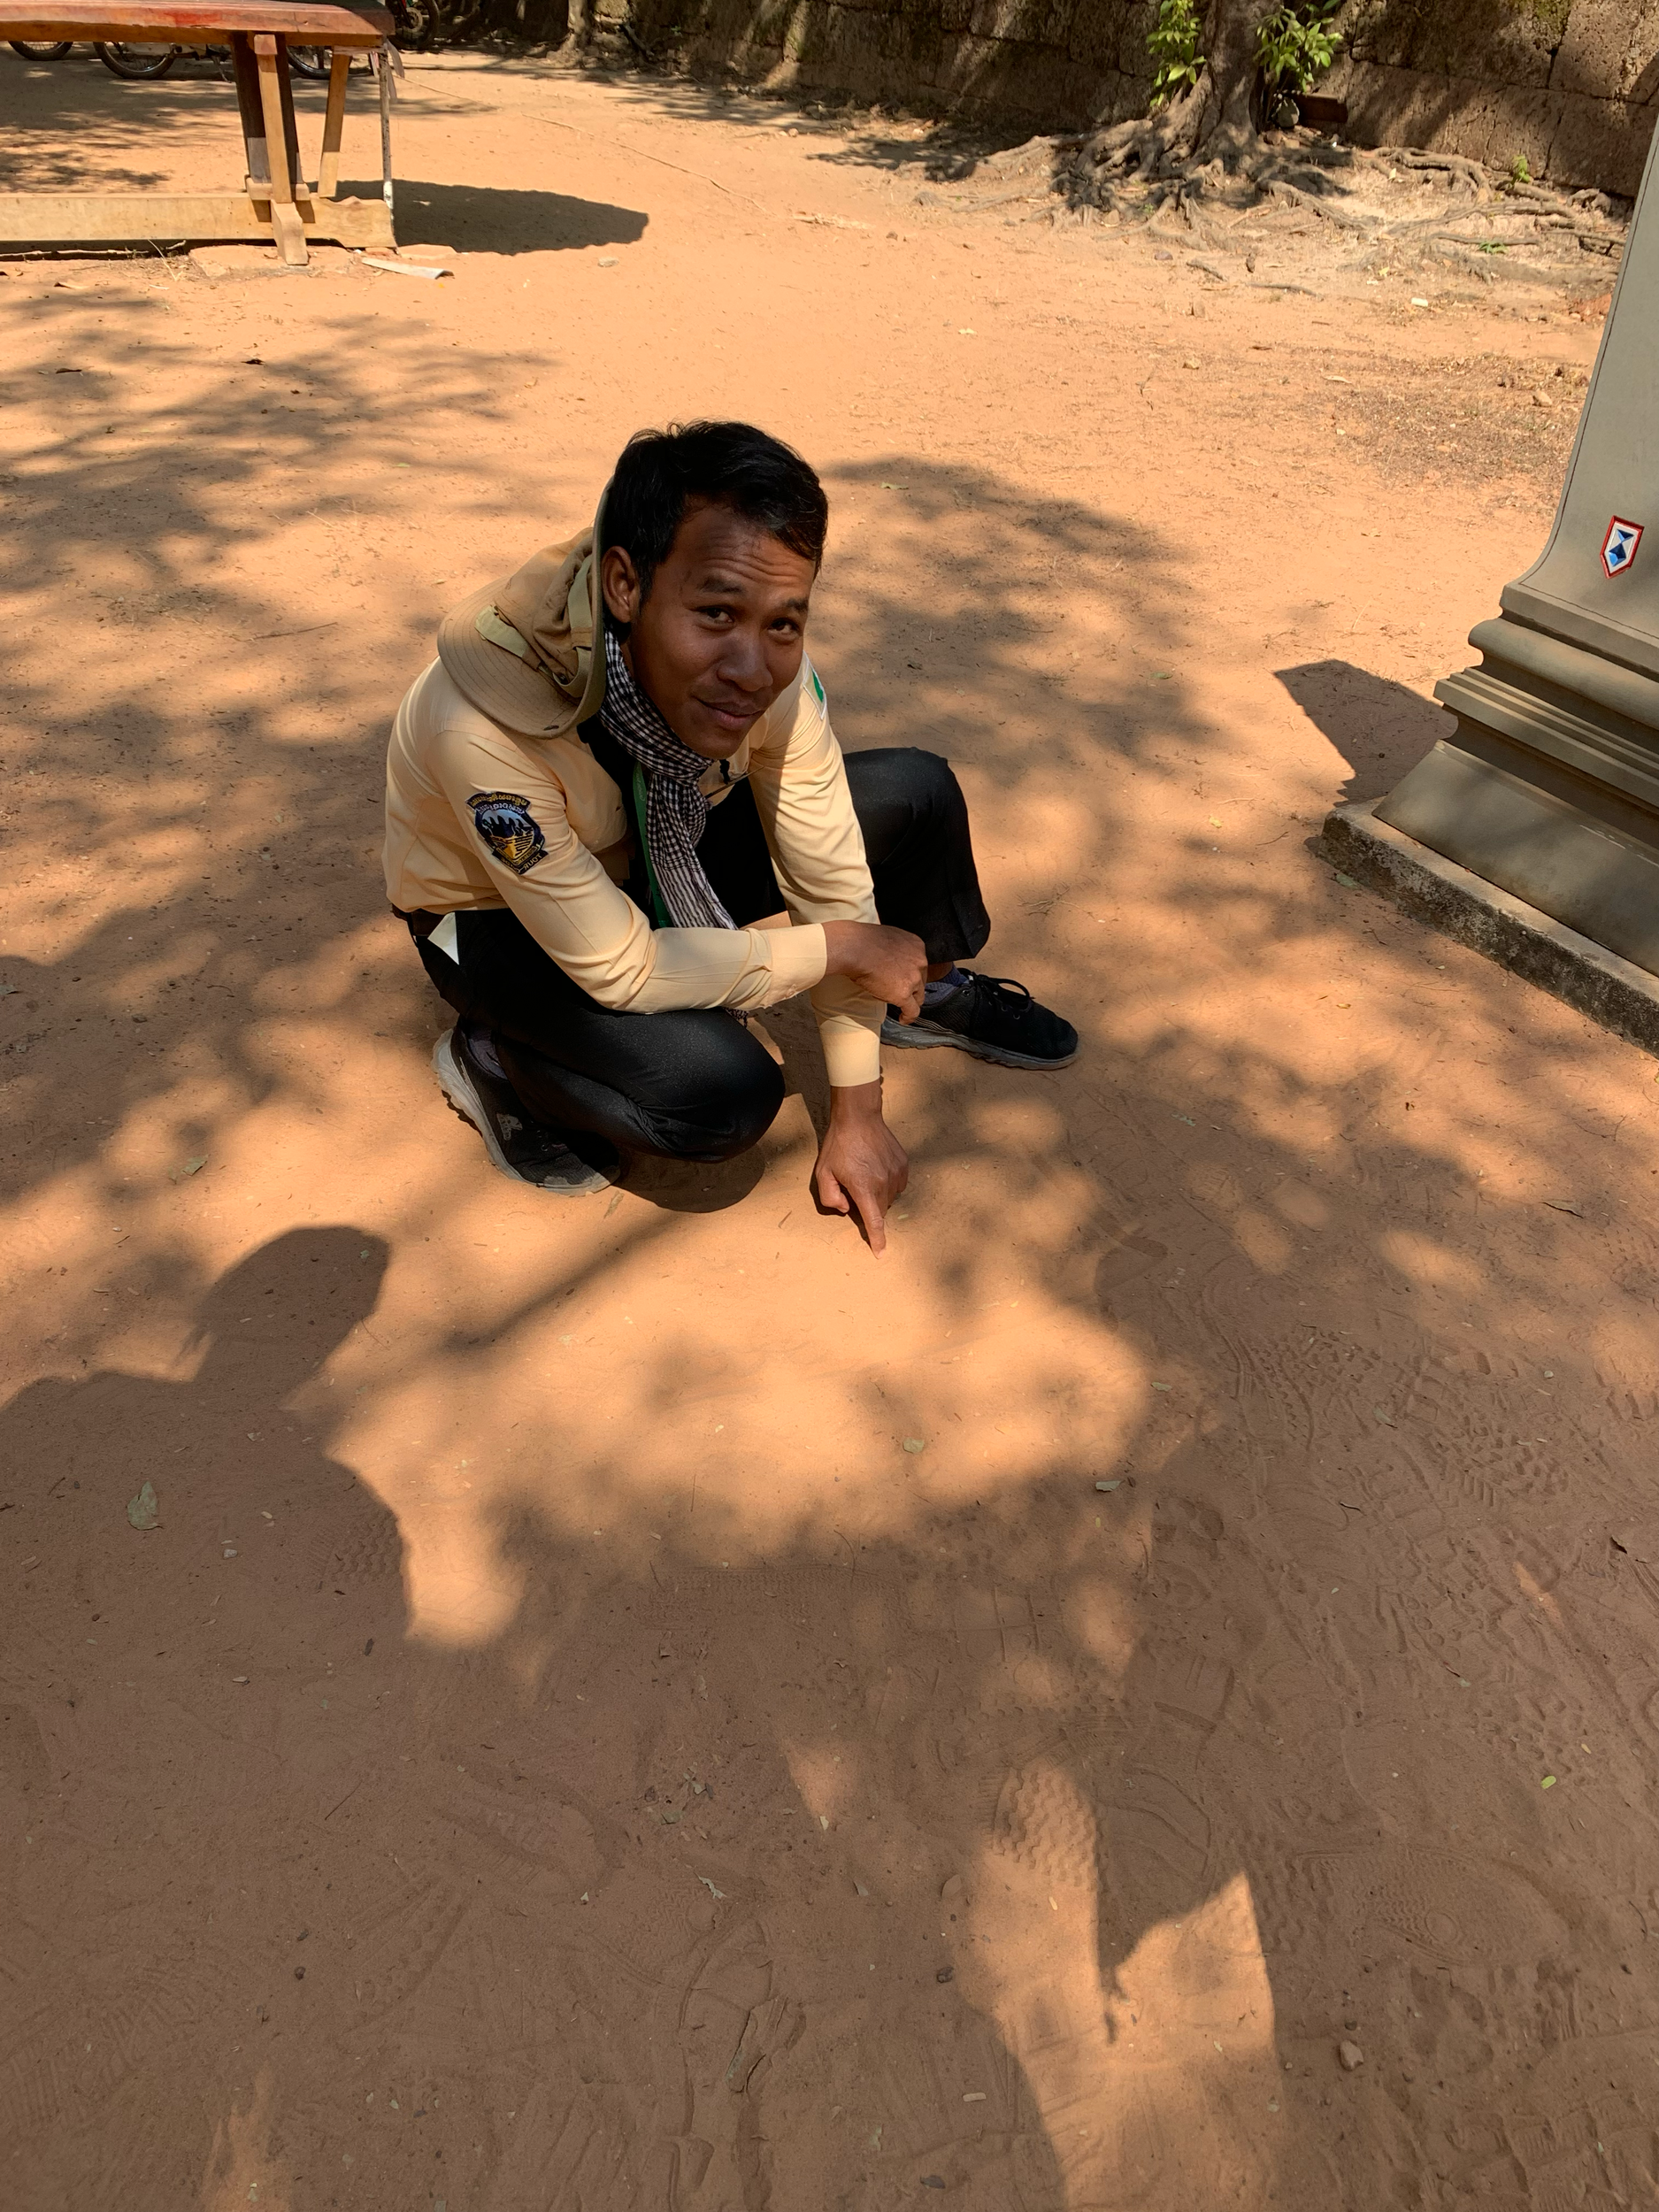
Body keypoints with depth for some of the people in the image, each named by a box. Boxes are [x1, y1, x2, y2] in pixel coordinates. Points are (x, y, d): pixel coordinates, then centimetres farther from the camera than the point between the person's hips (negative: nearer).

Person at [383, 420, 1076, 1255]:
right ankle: (497, 1059, -1)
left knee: (917, 792, -9)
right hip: (501, 912, -4)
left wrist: (856, 1111, -8)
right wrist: (837, 948, -23)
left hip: (657, 851, 5)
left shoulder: (767, 661, -25)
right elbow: (617, 967, -31)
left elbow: (831, 875, -13)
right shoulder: (490, 723, -40)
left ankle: (923, 995, 21)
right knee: (726, 1092, -30)